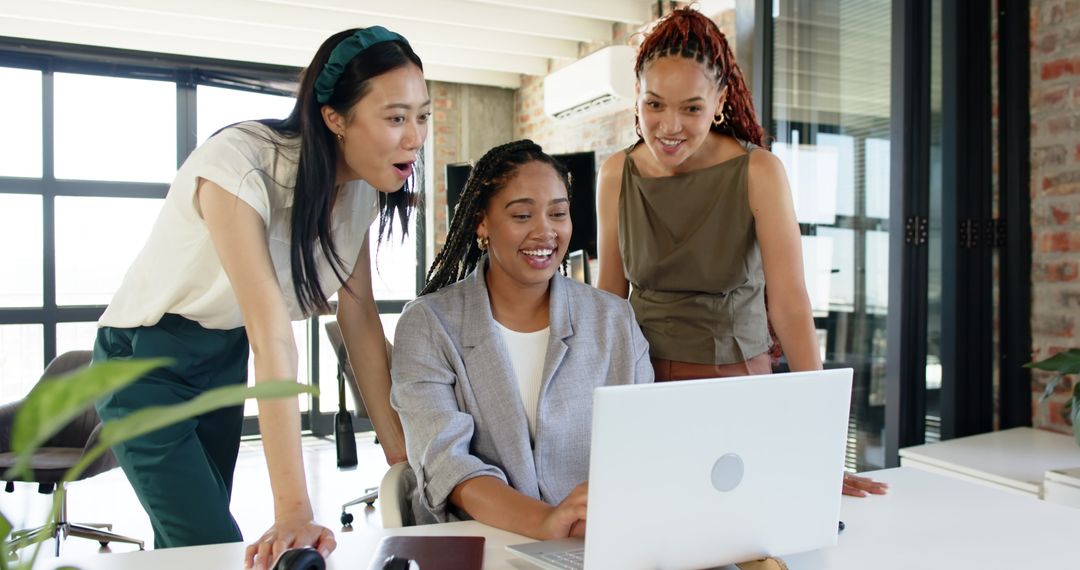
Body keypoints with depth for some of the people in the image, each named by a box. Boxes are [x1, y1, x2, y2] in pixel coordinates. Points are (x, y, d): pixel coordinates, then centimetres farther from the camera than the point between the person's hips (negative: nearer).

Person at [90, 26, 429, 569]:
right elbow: (272, 334, -38)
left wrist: (400, 448, -9)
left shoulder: (358, 187, -9)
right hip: (144, 361, -6)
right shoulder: (239, 166, -31)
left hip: (224, 360, 6)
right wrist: (294, 512, -38)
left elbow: (360, 319, -6)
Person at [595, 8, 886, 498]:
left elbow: (790, 305, -16)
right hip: (643, 385, 2)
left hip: (738, 385, -2)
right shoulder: (617, 175, -3)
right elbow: (607, 299, 3)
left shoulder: (758, 172, -12)